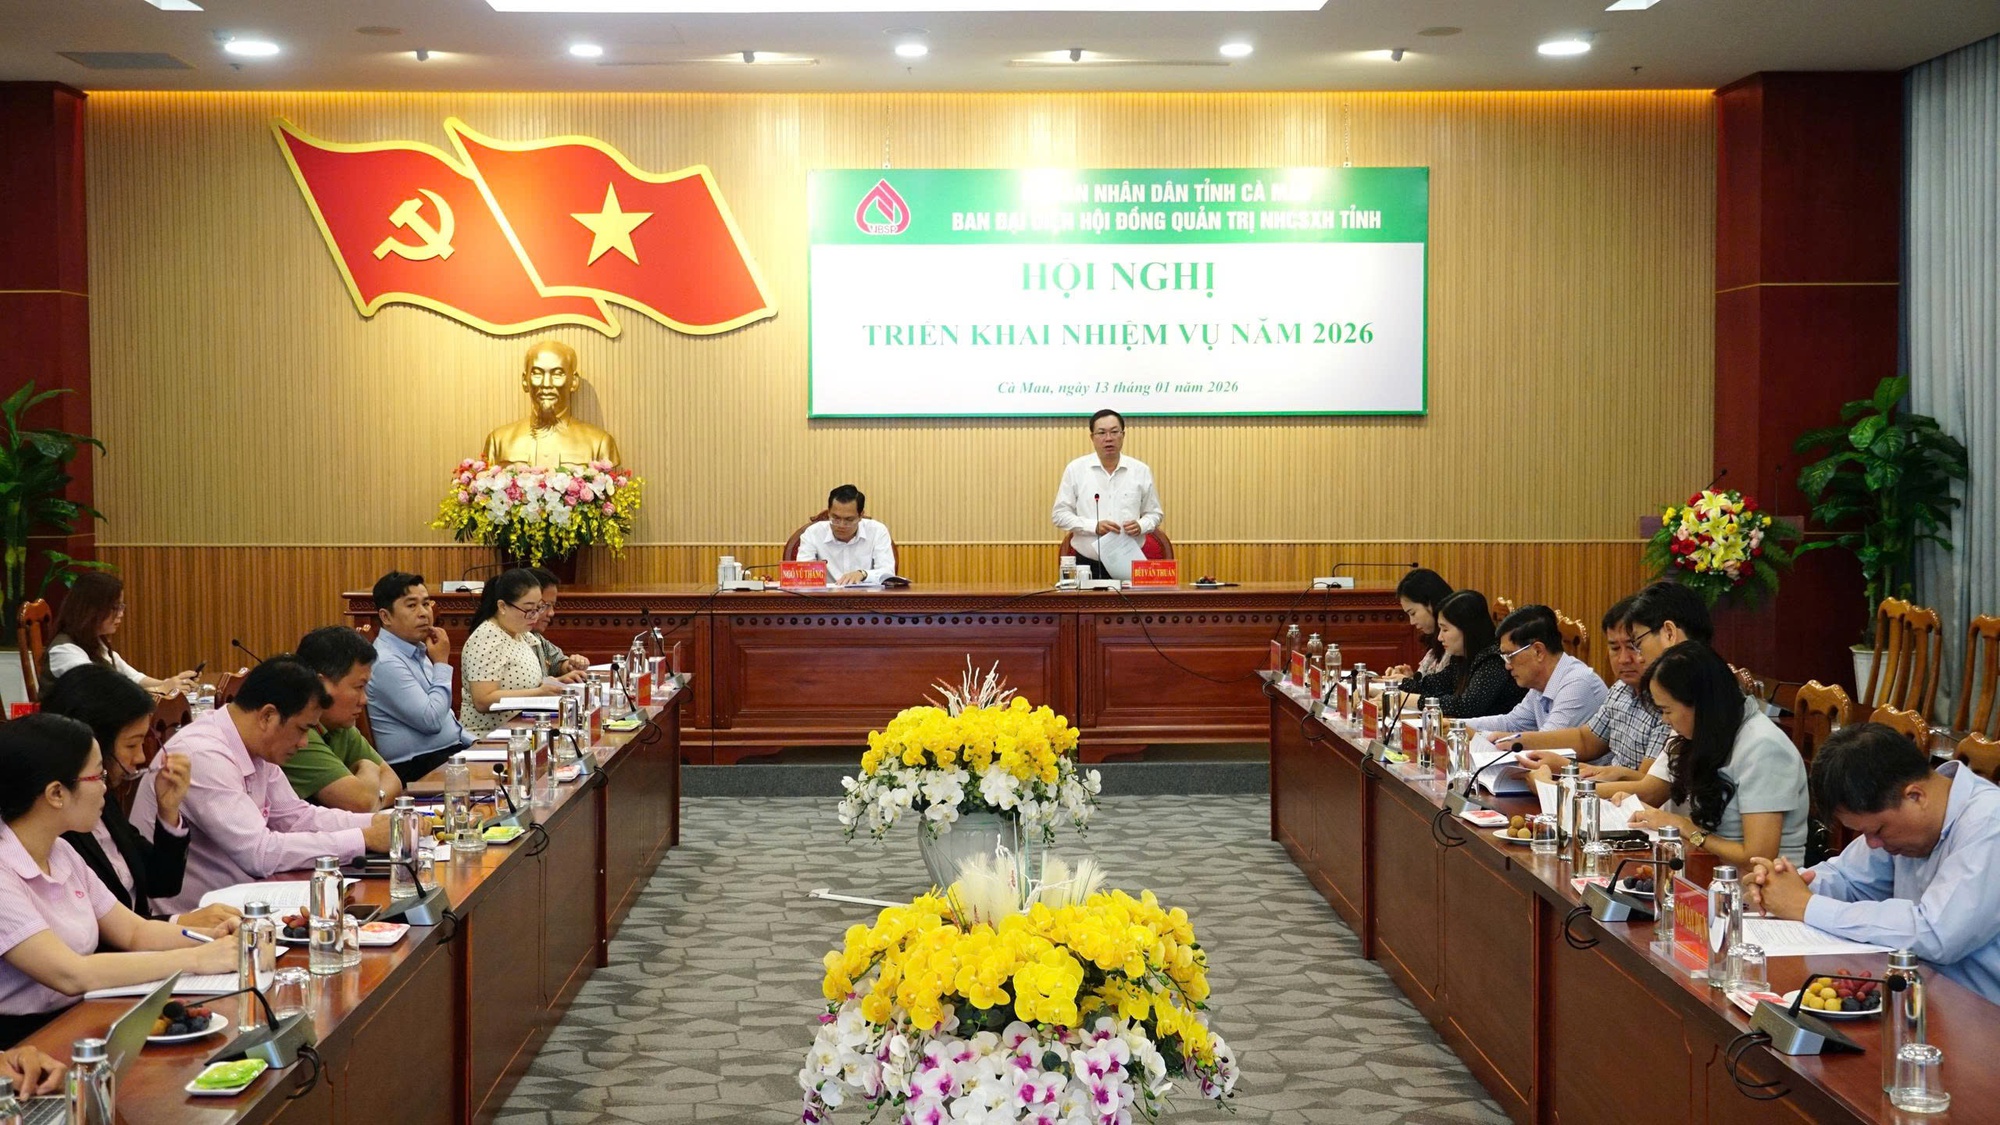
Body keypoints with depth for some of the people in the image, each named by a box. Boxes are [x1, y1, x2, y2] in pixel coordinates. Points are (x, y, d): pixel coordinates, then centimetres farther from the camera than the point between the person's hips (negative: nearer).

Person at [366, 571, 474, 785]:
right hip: (418, 769, -9)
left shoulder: (417, 650, 13)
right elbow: (431, 720, -20)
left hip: (450, 753, 9)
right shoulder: (386, 662, -16)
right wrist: (441, 663, -12)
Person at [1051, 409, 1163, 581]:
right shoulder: (1075, 469, 1)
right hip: (1088, 565, -1)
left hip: (1129, 565, 1)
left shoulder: (1140, 470, 6)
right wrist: (1094, 526, -13)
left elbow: (1154, 514, 13)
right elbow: (1060, 514, 1)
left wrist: (1141, 526, -10)